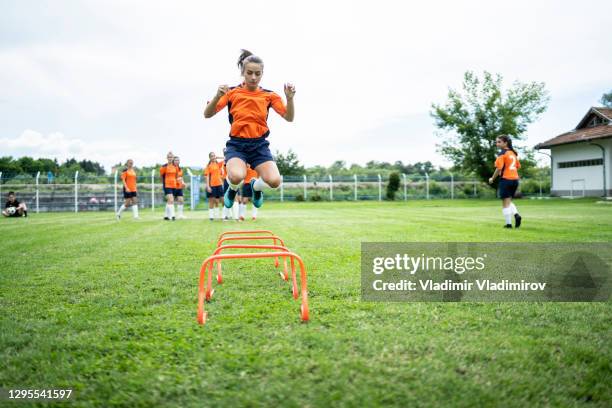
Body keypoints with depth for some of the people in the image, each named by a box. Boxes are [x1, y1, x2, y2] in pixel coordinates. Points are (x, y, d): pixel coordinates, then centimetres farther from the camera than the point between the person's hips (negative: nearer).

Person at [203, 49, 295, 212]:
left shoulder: (269, 95, 6)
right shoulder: (232, 93, 2)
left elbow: (289, 117, 1)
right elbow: (207, 114, -2)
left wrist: (290, 98, -18)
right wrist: (218, 96, -21)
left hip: (259, 144, 2)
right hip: (237, 143, -1)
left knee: (274, 181, -23)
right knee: (236, 176, -33)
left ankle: (256, 186, 17)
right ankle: (233, 189, 9)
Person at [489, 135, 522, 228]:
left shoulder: (502, 153, -10)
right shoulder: (514, 153, 13)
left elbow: (499, 168, -16)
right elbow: (518, 167, 18)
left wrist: (492, 179, -6)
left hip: (505, 179, -7)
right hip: (515, 179, 7)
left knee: (505, 203, 1)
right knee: (509, 201, 20)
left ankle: (508, 223, 1)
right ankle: (516, 214, -4)